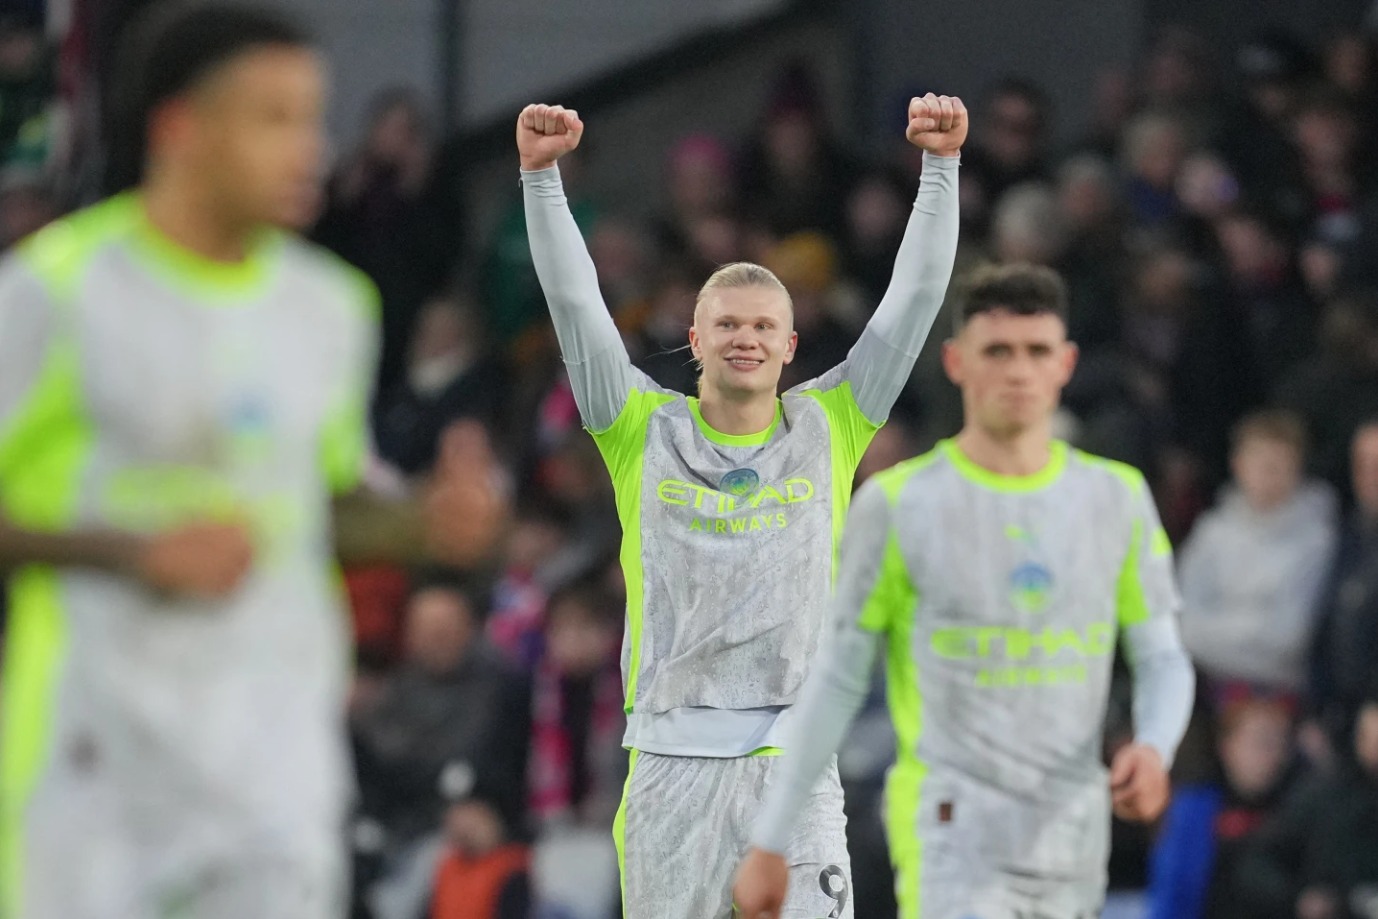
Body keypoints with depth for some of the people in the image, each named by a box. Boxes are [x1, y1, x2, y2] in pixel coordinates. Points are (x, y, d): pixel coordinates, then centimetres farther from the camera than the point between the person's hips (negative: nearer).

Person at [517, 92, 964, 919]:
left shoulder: (829, 430, 9)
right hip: (672, 754, 0)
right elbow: (574, 300, 2)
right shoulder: (647, 434, 8)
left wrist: (943, 166, -2)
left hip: (794, 756, 0)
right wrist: (542, 175, -7)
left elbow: (916, 294, 6)